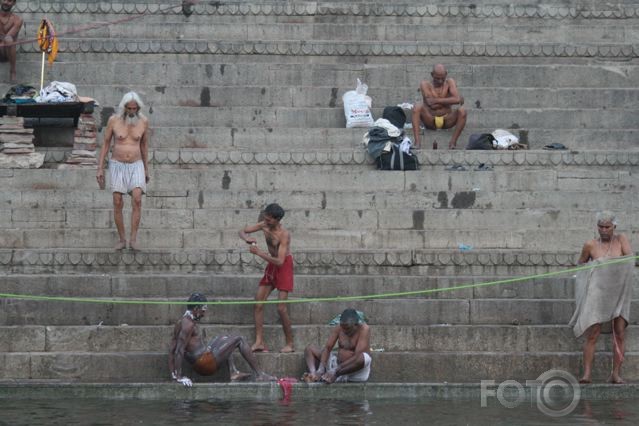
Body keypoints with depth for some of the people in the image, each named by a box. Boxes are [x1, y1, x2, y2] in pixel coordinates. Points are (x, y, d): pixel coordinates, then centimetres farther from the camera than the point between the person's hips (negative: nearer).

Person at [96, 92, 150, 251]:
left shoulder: (143, 121, -5)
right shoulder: (113, 120, -9)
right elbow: (105, 144, -1)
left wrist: (146, 170, 13)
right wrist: (100, 169, -5)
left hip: (135, 167, 0)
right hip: (117, 167, 0)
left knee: (137, 200, -18)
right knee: (117, 204, -5)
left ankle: (133, 240, -10)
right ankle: (122, 239, 13)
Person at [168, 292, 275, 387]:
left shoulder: (181, 323, 12)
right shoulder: (189, 324, -18)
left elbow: (171, 349, 12)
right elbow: (179, 351, -23)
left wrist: (173, 374, 11)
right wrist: (179, 377, -24)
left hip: (197, 367, 10)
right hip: (206, 363, -10)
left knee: (224, 339, 32)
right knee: (239, 340, 1)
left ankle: (233, 372, 17)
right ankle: (258, 375, 4)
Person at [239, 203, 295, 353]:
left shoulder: (284, 234, -26)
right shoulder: (264, 225, -6)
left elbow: (280, 261, -32)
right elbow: (242, 231, 4)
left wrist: (259, 253, -35)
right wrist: (247, 238, -20)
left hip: (283, 267, -7)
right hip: (272, 264, 7)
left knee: (281, 308, -12)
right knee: (258, 304, -1)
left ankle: (290, 344, 0)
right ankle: (259, 342, -2)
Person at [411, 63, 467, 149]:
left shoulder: (450, 83, 3)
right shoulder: (425, 84, -2)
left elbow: (457, 99, -15)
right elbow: (431, 104, -15)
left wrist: (436, 101, -16)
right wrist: (449, 101, -13)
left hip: (446, 121, 1)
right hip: (430, 121, -1)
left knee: (462, 110, -26)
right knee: (418, 106, -27)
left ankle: (453, 142, -27)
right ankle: (417, 141, -38)